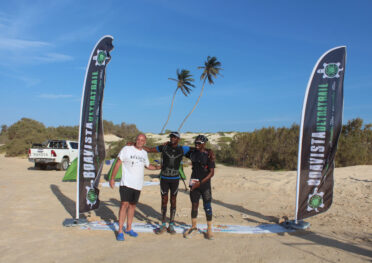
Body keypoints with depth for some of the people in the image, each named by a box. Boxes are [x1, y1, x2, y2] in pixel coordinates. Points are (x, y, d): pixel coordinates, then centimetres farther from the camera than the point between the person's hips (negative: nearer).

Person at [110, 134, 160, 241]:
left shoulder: (144, 153, 12)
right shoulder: (127, 149, -5)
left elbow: (148, 165, 28)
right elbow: (118, 163, -5)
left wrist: (158, 167, 14)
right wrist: (112, 178, -8)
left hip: (138, 185, 6)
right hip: (126, 183, -5)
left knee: (132, 205, 12)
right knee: (124, 204, -10)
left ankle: (128, 228, 25)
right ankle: (120, 231, -3)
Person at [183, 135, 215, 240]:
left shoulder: (209, 155, -9)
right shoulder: (192, 153, 5)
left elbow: (212, 173, -12)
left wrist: (200, 183, -17)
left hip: (205, 185, -4)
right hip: (194, 183, 4)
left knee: (207, 207, 1)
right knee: (194, 206, 10)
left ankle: (209, 229, 13)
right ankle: (193, 227, 25)